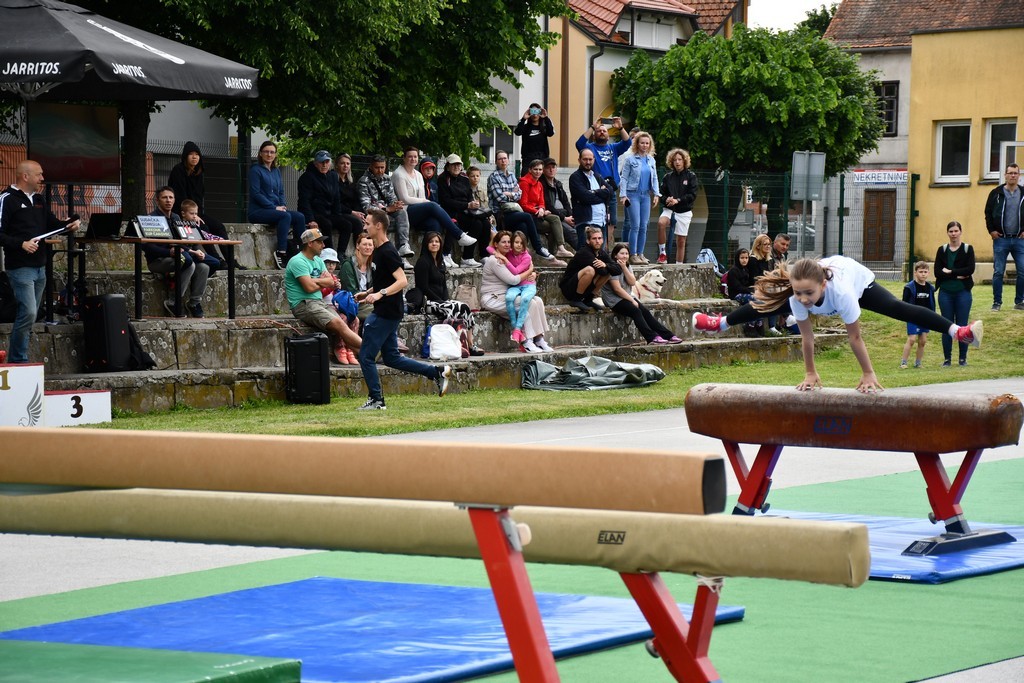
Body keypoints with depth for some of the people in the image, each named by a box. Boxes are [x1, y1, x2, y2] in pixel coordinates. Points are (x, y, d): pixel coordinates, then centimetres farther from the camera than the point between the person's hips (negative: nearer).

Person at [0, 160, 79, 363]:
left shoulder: (37, 199, 16)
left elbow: (52, 223, 24)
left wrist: (69, 224, 5)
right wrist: (21, 244, -24)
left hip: (39, 266, 9)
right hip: (20, 268, -9)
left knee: (30, 315, 10)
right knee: (28, 313, -16)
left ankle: (17, 361, 16)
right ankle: (18, 360, -6)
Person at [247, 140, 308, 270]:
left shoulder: (276, 171, 18)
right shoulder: (256, 170, -4)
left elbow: (281, 192, 21)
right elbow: (255, 194, -12)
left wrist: (283, 205, -1)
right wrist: (274, 207, -15)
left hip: (274, 209, 7)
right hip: (258, 211, -7)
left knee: (300, 217, -17)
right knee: (285, 216, -33)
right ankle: (281, 253, -38)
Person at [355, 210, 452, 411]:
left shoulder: (387, 252, -17)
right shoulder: (378, 251, 14)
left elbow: (402, 281, -24)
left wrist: (380, 294, -32)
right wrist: (367, 293, 16)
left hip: (387, 313, -10)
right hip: (385, 312, 10)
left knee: (366, 356, -5)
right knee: (392, 358, 14)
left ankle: (376, 400, 2)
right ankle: (437, 372, 16)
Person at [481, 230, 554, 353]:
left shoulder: (507, 258, 17)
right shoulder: (494, 261, -12)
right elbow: (513, 280, -17)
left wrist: (533, 274, -1)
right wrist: (530, 271, -5)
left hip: (505, 296, 9)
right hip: (492, 299, -9)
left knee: (538, 301, -9)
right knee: (530, 303, -23)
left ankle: (540, 339, -14)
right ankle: (527, 342, -22)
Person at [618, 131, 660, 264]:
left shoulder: (651, 160, 11)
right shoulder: (631, 160, -3)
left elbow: (654, 178, 15)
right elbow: (624, 178, -3)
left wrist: (656, 194, 6)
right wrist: (623, 195, -11)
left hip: (646, 195, 5)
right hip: (633, 194, -5)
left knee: (644, 227, 5)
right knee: (635, 226, -10)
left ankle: (640, 253, 11)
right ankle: (633, 255, -7)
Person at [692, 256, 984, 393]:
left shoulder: (842, 292, -49)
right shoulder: (796, 296, -39)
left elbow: (855, 337, -39)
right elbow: (806, 335, -25)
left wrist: (868, 374, -29)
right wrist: (810, 373, -15)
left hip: (858, 277, -4)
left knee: (899, 309, -13)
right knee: (766, 305, 13)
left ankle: (958, 331, -12)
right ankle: (721, 322, 37)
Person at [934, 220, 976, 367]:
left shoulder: (968, 249, 3)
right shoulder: (942, 250, 7)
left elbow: (970, 269, -11)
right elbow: (937, 272, -3)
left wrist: (950, 272, -12)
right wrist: (957, 276, -12)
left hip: (963, 293, -2)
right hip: (945, 293, 2)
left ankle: (963, 358, 9)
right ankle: (947, 358, 10)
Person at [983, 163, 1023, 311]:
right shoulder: (996, 193, 2)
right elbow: (988, 213, 7)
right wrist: (991, 230, -2)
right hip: (1001, 239, -1)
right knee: (998, 272, -1)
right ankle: (997, 302, 6)